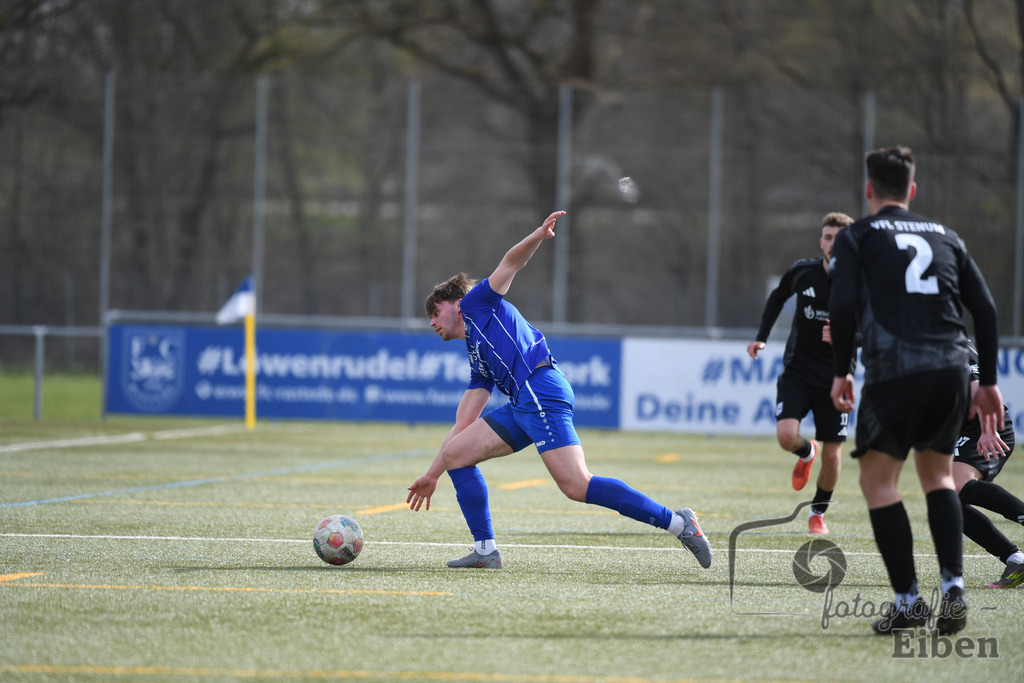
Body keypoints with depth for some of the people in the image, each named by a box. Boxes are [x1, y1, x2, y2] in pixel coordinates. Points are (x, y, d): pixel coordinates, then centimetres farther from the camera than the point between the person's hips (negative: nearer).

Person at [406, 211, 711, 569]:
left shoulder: (477, 302, 17)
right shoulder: (478, 364, 33)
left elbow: (511, 262, 5)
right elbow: (462, 425, 33)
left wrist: (537, 236, -15)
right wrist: (432, 475, 35)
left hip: (540, 389, -9)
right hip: (522, 404, 9)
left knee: (577, 486, -20)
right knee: (456, 453, 7)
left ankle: (677, 522, -21)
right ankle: (485, 550, 3)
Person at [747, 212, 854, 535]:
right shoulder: (802, 272, -5)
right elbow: (778, 296, 17)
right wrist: (761, 336, 10)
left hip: (835, 377, -1)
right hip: (797, 371, 1)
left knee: (832, 456, -1)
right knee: (786, 435, -20)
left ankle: (818, 512, 25)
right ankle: (807, 452, 17)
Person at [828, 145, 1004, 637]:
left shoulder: (857, 237, 8)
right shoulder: (945, 237, 19)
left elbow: (842, 306, -6)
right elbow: (984, 309, 14)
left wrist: (841, 372, 3)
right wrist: (988, 382, 19)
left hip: (893, 371, -4)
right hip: (952, 367, 4)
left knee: (877, 481, 7)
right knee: (937, 473, 21)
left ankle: (908, 601, 0)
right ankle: (953, 588, 4)